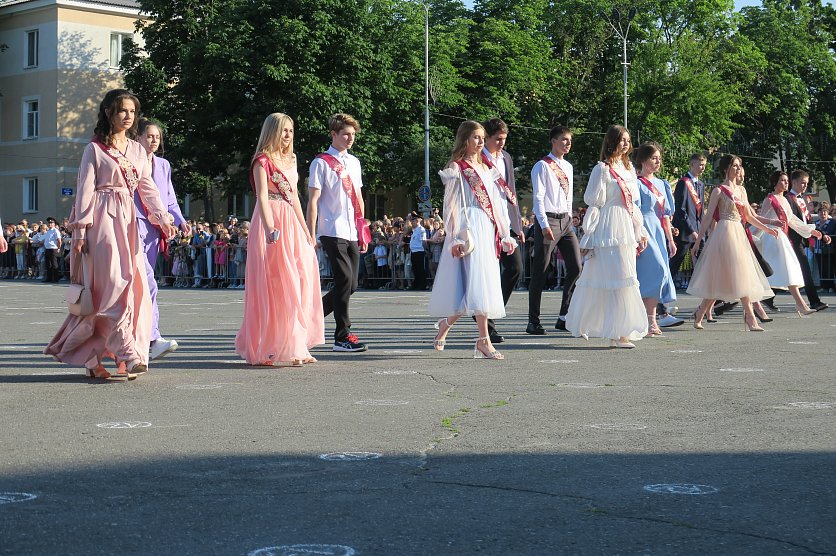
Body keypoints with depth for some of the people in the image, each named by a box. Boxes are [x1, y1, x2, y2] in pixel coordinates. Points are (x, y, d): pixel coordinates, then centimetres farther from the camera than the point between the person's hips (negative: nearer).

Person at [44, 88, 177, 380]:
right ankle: (128, 354, -17)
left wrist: (163, 220, -2)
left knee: (134, 286, 0)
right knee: (115, 283, -14)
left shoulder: (137, 150, 17)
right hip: (102, 220, -6)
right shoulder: (95, 149, 2)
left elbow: (148, 189, 12)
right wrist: (80, 231, -10)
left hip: (128, 221, 6)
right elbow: (85, 191, -3)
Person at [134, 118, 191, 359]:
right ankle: (154, 339, -25)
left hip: (155, 228, 6)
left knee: (139, 284, 10)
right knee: (148, 282, -18)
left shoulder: (163, 165, 19)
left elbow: (170, 199, 20)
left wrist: (180, 221, 4)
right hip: (134, 224, -6)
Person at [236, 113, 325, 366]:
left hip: (292, 224, 8)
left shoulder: (290, 160, 19)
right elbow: (262, 196, -16)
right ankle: (273, 348, -3)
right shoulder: (262, 160, -5)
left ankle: (295, 347, 10)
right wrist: (269, 227, -30)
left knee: (300, 282, 3)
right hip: (272, 224, -8)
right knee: (276, 284, -7)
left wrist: (306, 230, 19)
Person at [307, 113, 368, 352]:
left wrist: (363, 232, 19)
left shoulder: (354, 162, 17)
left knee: (350, 285, 6)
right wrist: (311, 234, -10)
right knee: (345, 280, -11)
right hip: (332, 232, -7)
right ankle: (343, 337, -3)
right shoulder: (322, 162, -3)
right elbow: (313, 201, -5)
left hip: (352, 233, 7)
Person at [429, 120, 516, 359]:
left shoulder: (486, 168, 20)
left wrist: (505, 235, 15)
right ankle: (484, 340, -16)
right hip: (469, 230, -7)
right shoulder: (456, 168, 0)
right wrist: (455, 238, -13)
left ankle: (446, 324, 22)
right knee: (477, 282, -14)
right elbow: (451, 205, -6)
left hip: (488, 230, 7)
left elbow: (496, 203, 20)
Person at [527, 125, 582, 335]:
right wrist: (544, 224, -18)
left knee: (576, 267, -1)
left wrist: (569, 221, 15)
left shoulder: (568, 167, 18)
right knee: (540, 272, -3)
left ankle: (564, 317, 6)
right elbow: (538, 197, -11)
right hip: (548, 220, -7)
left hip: (565, 220, 7)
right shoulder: (542, 166, -5)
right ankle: (534, 321, 3)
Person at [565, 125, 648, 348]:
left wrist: (640, 231, 20)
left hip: (626, 230, 7)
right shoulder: (602, 169, -7)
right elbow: (594, 200, -5)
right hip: (608, 230, -7)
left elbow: (633, 203, 21)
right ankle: (618, 333, -10)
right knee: (618, 278, -11)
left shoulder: (628, 169, 17)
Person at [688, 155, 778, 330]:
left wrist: (766, 229, 7)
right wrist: (698, 241, -8)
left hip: (739, 235, 8)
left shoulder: (741, 190, 15)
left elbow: (749, 216, 19)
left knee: (743, 276, 4)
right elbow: (708, 218, -5)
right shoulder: (719, 190, -4)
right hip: (724, 234, -8)